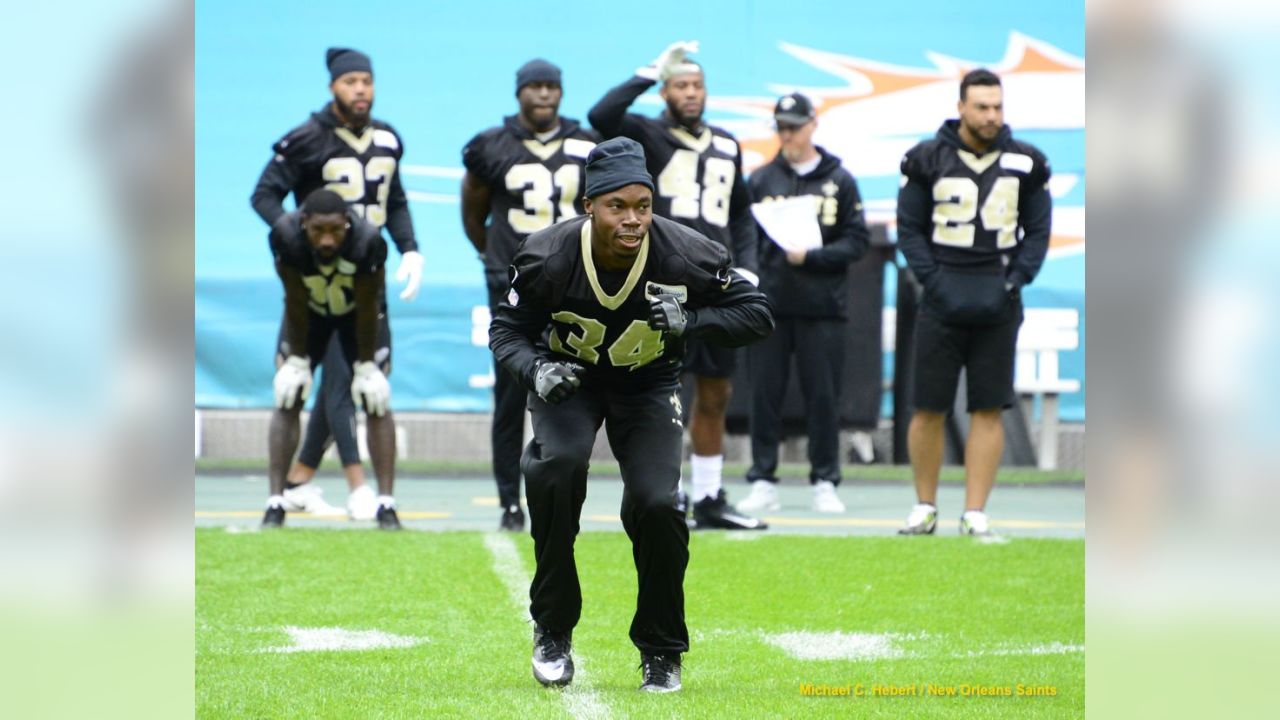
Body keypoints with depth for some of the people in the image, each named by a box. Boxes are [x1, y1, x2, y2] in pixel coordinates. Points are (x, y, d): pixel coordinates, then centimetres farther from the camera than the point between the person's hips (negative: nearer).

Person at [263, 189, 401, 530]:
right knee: (288, 399, -7)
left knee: (376, 401, -8)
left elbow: (367, 308, -25)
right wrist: (298, 360, -14)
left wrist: (366, 366, -16)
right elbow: (295, 303, -23)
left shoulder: (368, 242, -39)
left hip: (358, 308, -1)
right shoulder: (286, 236, -37)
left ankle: (386, 505, -5)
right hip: (309, 309, 1)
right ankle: (275, 505, -5)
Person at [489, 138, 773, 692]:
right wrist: (535, 371, -34)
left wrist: (690, 322, -34)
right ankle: (552, 629, -11)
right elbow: (507, 330, -12)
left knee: (656, 504, -18)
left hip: (649, 383, 0)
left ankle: (661, 651, 8)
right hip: (566, 377, 0)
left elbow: (757, 314, -16)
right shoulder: (547, 257, -25)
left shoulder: (687, 257, -25)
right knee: (557, 465, -30)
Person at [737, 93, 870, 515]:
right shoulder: (761, 180, 10)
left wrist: (810, 257, -12)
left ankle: (825, 483, 9)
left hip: (822, 307, -1)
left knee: (823, 396, 2)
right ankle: (763, 481, 7)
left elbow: (857, 241, 2)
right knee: (765, 394, 1)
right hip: (769, 305, 1)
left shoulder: (839, 181, 6)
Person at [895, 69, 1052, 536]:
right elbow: (910, 230, 4)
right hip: (943, 302, -1)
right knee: (929, 409, 1)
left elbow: (1037, 232, 10)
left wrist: (1012, 283, -4)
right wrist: (936, 284, -8)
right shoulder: (928, 160, 0)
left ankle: (975, 514, 4)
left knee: (989, 410, 0)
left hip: (998, 304, 1)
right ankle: (925, 509, 14)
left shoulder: (1024, 164, 5)